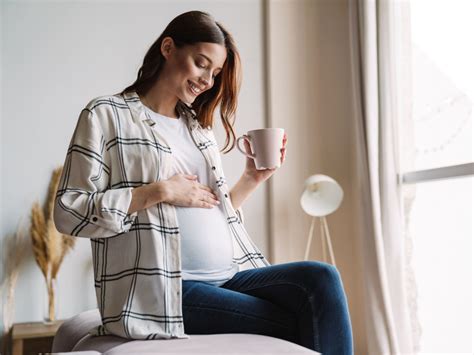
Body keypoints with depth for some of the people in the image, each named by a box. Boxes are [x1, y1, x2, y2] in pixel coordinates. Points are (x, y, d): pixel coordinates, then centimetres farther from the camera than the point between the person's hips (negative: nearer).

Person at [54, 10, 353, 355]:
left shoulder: (198, 127, 21)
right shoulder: (107, 114, 2)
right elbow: (69, 212, -7)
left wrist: (251, 179, 7)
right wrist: (160, 191, -13)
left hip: (231, 275, 6)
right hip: (166, 288, -6)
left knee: (321, 277, -20)